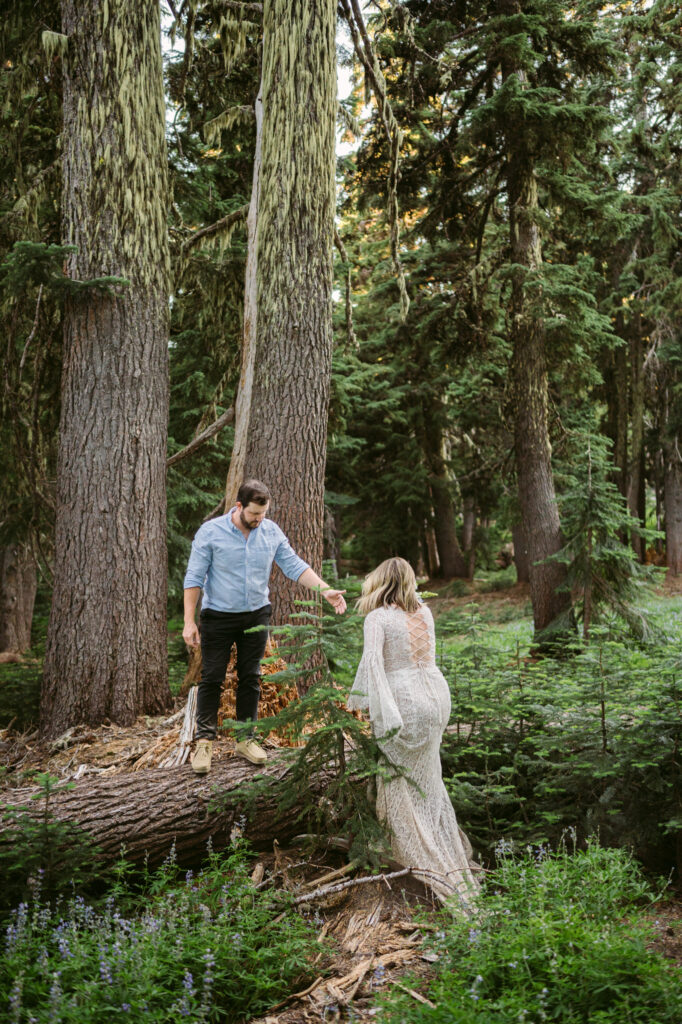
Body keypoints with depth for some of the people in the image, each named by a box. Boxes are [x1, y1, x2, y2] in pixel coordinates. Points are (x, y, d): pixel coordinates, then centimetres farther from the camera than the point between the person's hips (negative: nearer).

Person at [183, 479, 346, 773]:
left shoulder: (271, 532, 0)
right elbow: (194, 578, -9)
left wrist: (325, 590, -12)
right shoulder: (210, 532, -11)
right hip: (218, 616, -3)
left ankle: (245, 739, 20)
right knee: (212, 679, -1)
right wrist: (189, 622, -13)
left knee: (250, 678, 9)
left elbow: (294, 565, 1)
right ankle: (204, 742, 7)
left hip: (256, 616, 4)